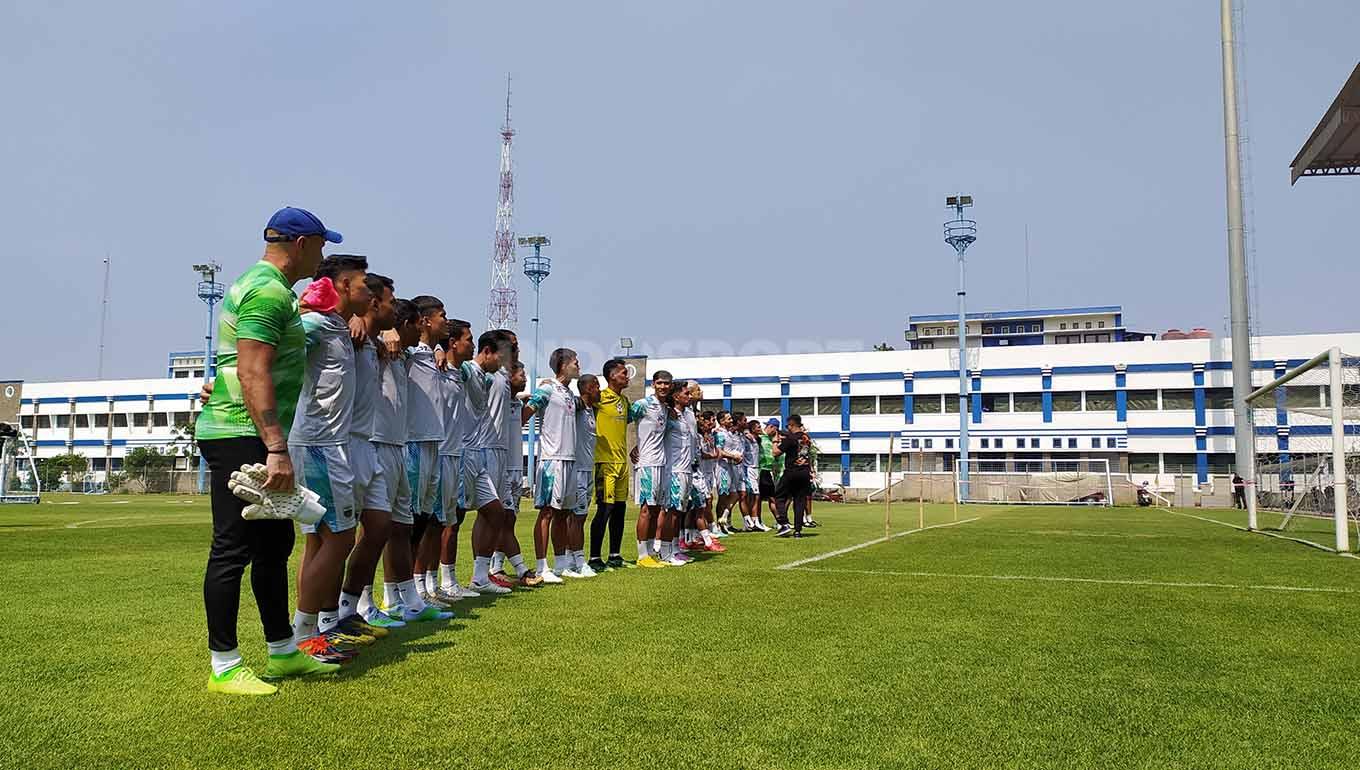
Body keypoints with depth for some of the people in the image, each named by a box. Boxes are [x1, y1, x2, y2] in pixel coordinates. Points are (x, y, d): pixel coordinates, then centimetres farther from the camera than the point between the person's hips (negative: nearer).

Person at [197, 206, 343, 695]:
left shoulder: (262, 286, 19)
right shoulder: (268, 290, -15)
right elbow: (253, 374, -25)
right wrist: (276, 449, -28)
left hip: (254, 439, 11)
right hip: (241, 437, -11)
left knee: (274, 542, 15)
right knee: (234, 548, -4)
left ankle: (282, 652, 24)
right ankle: (223, 667, 5)